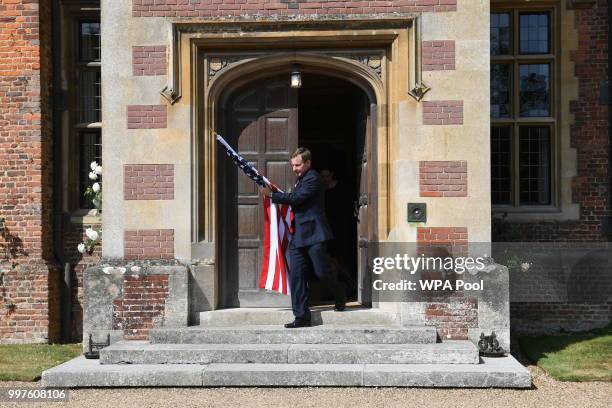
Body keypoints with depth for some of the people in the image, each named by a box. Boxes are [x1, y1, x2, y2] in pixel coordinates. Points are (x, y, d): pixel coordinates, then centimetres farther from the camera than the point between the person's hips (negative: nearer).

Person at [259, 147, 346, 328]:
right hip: (298, 236, 9)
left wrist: (271, 194, -12)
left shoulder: (313, 178, -10)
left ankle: (341, 298, 29)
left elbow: (295, 198, -18)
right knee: (296, 276, -1)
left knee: (322, 272, -1)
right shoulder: (301, 179, 20)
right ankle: (302, 316, 0)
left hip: (314, 234, -9)